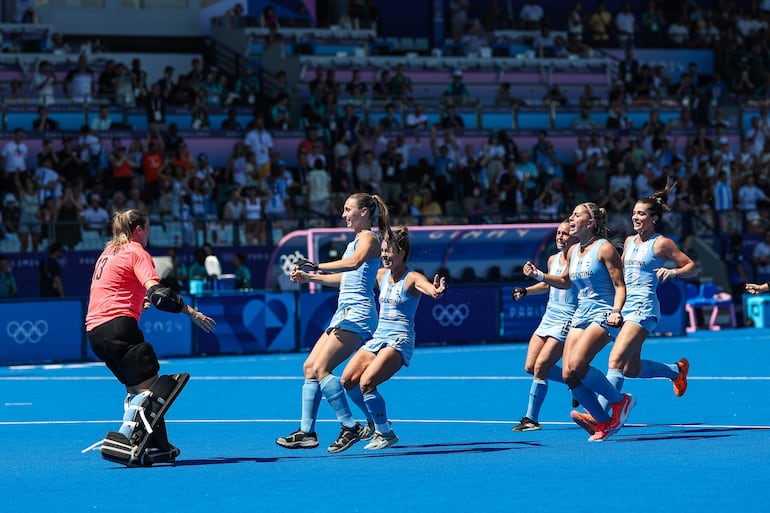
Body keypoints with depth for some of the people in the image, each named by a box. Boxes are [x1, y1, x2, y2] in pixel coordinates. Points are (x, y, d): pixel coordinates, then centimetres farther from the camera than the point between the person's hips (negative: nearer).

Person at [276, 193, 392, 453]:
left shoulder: (369, 238, -7)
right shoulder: (357, 240, 22)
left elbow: (354, 263, -29)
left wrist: (320, 267, -35)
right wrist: (309, 277, 22)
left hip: (357, 313, -10)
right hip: (345, 312, 10)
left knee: (321, 368, -17)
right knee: (310, 366, 7)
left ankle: (350, 427, -14)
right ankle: (306, 432, 8)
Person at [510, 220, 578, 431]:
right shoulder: (553, 260, 11)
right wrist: (525, 291, 20)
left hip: (568, 320, -8)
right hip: (549, 317, 8)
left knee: (541, 366, -14)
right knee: (530, 366, 4)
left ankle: (531, 419, -8)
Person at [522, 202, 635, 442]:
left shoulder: (604, 248, -8)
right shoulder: (573, 251, 14)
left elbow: (620, 285, -11)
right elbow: (565, 281, 29)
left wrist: (616, 312, -26)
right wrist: (539, 275, 15)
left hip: (603, 316, -8)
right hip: (580, 316, 8)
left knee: (576, 365, -25)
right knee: (568, 375, -6)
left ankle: (620, 401, -5)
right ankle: (605, 423, 5)